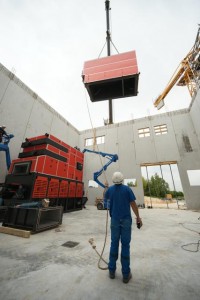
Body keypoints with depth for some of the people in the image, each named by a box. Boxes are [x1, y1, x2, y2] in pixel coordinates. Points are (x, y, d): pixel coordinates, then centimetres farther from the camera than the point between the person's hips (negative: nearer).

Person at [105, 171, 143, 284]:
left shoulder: (110, 189, -3)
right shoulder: (127, 189, -10)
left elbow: (106, 197, 19)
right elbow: (133, 204, -10)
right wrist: (138, 217, 1)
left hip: (115, 220, 2)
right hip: (126, 220, -2)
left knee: (114, 244, 15)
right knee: (125, 245, 10)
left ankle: (112, 271, 26)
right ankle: (126, 274, 20)